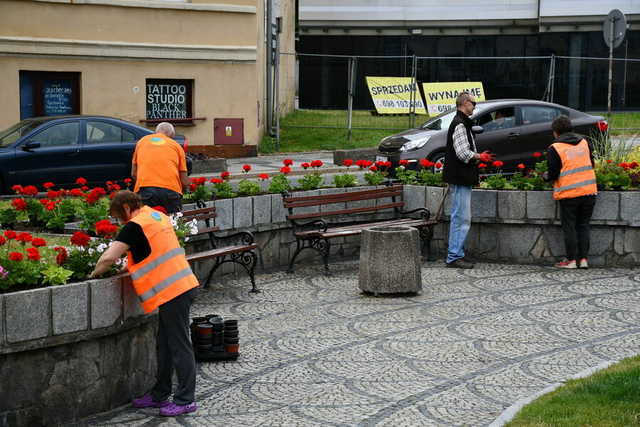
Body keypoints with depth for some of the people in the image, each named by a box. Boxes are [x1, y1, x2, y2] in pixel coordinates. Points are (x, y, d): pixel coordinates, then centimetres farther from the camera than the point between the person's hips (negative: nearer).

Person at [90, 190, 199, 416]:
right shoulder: (158, 216, 15)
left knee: (179, 346, -4)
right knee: (164, 346, 16)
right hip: (182, 285, 9)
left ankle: (186, 400, 1)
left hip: (172, 291, -9)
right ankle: (160, 395, 24)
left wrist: (95, 273, -1)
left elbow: (108, 257, -19)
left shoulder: (135, 226, -13)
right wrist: (131, 267, 17)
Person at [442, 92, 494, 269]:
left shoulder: (462, 123, 19)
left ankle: (456, 255, 18)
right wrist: (480, 157, -7)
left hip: (461, 179, 11)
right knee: (461, 218, -9)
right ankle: (454, 256, -8)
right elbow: (463, 153, -22)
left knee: (459, 218, 14)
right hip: (460, 178, -11)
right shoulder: (460, 124, -14)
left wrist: (478, 156, 9)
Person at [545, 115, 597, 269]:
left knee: (569, 227, 5)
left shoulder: (554, 148, -7)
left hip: (569, 194, -4)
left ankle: (571, 259, 4)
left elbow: (553, 174, -8)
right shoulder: (584, 142, 9)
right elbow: (592, 164, 17)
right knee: (583, 226, 12)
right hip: (589, 191, 4)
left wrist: (547, 176, 13)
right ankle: (583, 259, 9)